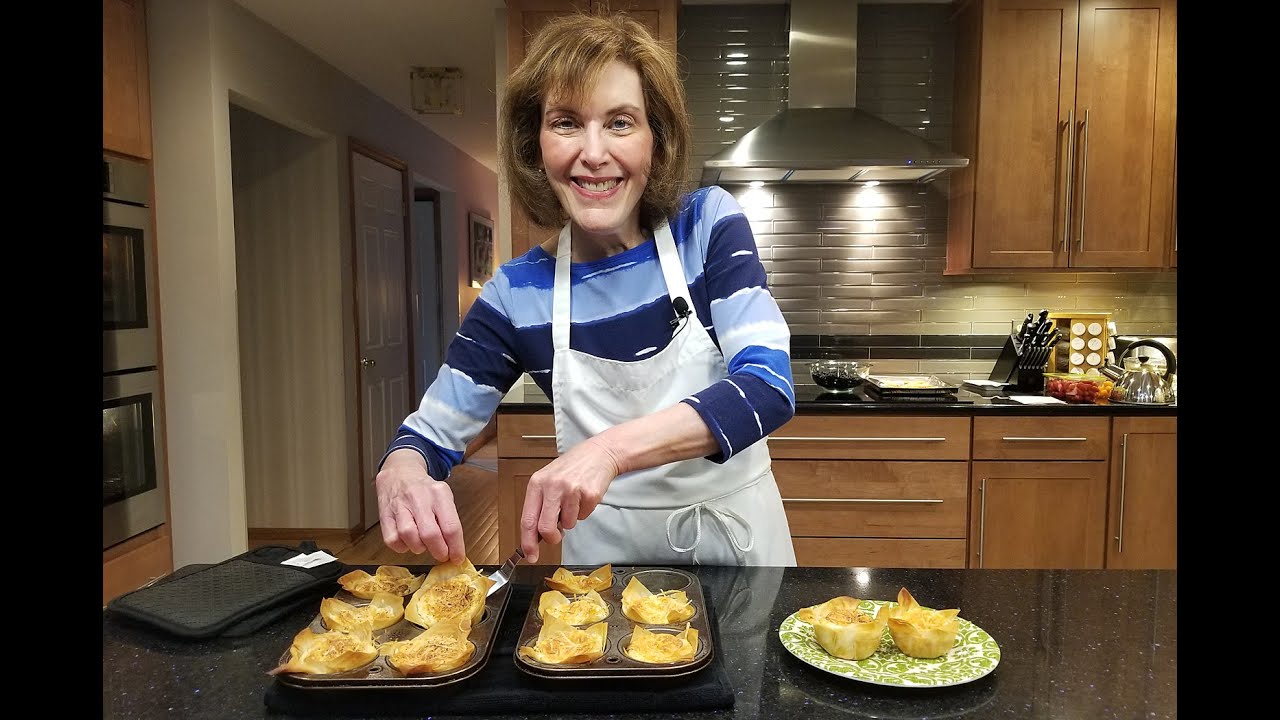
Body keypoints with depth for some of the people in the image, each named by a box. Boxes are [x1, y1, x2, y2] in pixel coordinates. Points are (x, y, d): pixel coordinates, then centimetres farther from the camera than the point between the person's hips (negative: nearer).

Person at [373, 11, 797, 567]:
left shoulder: (710, 224, -12)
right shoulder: (518, 294, -9)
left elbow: (768, 386, -23)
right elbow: (430, 436, -4)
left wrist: (611, 448, -38)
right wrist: (401, 476, -29)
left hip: (738, 538, -1)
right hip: (604, 551, 1)